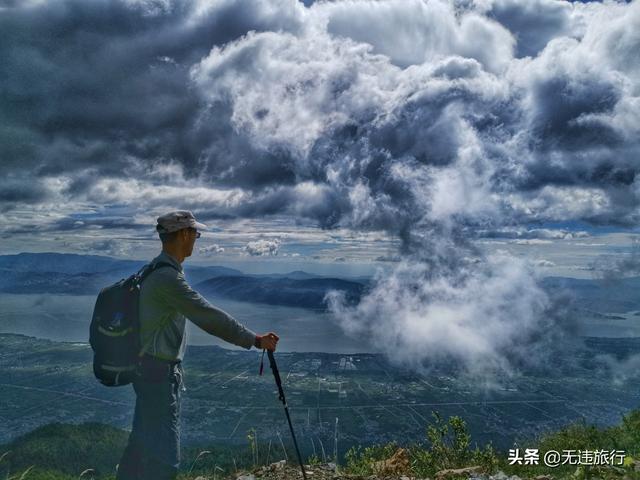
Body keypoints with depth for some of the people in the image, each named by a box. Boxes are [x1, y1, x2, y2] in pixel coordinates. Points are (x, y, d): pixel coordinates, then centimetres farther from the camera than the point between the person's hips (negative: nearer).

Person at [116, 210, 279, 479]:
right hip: (159, 370, -10)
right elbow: (209, 317, -25)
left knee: (145, 438, 22)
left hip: (151, 366, 10)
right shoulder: (168, 277, -23)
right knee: (163, 454, -2)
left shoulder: (157, 269, 8)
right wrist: (255, 340, -19)